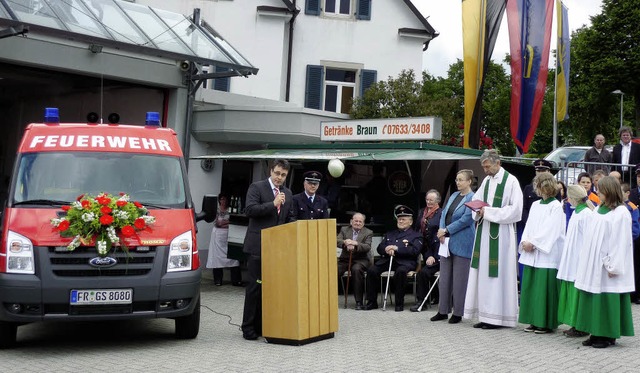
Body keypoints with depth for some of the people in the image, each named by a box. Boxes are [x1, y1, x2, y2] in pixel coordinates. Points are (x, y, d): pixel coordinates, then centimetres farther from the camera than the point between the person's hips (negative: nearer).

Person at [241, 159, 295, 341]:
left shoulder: (287, 193, 16)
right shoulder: (257, 187, -3)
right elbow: (249, 210, -15)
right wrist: (273, 204, -19)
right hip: (258, 245, -6)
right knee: (255, 285, -4)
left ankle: (262, 325, 13)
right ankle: (248, 327, 2)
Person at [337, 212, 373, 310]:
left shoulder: (368, 232, 7)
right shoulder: (344, 230, 14)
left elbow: (367, 247, -9)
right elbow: (337, 241, -4)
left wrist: (356, 244, -28)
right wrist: (345, 243, -27)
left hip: (360, 260, -2)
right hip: (344, 259, 2)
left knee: (356, 269, -36)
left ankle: (359, 301, -30)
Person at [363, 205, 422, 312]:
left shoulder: (415, 236, 13)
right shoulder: (389, 234, 29)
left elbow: (415, 251, -5)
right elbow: (379, 248, 18)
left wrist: (397, 248, -13)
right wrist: (386, 250, -7)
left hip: (404, 262, -4)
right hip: (387, 260, 5)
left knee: (400, 271, -39)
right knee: (371, 270, -23)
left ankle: (399, 303, -26)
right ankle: (372, 301, -12)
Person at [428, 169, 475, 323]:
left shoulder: (472, 198, -8)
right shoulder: (454, 195, 15)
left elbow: (466, 219, -16)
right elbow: (444, 214, 13)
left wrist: (446, 230, -12)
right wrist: (441, 231, -3)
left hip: (461, 244, -7)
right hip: (447, 241, 8)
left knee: (459, 279, -1)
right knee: (444, 277, 10)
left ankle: (458, 313, 7)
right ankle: (443, 310, 17)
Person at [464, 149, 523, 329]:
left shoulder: (511, 181, -7)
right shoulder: (486, 181, 14)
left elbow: (515, 210, -13)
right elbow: (476, 200, 23)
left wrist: (489, 212, -15)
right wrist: (478, 211, 0)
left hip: (501, 234, -7)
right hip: (484, 232, 7)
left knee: (498, 273, -5)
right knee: (482, 272, 6)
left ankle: (498, 316, 2)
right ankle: (486, 315, 11)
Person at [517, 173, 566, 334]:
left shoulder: (556, 206, -6)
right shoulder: (535, 205, 15)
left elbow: (550, 230, -13)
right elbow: (529, 226, 13)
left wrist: (533, 243, -14)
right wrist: (525, 242, -4)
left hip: (547, 255, -7)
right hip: (531, 254, 7)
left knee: (545, 288, -5)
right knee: (530, 287, 8)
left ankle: (546, 323, 3)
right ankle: (534, 321, 16)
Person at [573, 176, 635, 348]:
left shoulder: (621, 213, -11)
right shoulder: (600, 209, 13)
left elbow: (620, 242, -15)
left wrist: (613, 267, -18)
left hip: (607, 267, -8)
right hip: (594, 265, 8)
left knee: (607, 300, -2)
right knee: (595, 300, 10)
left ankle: (608, 336, 7)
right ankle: (596, 334, 17)